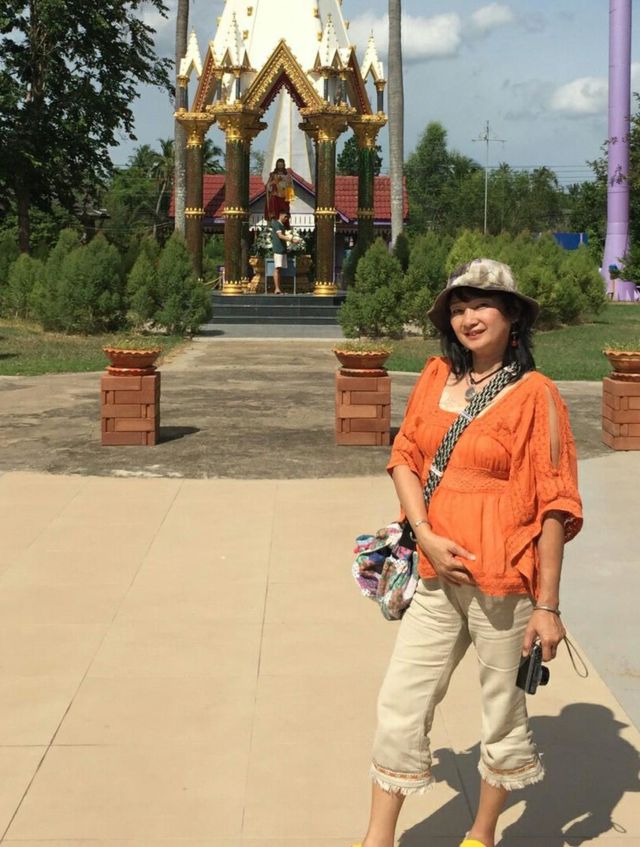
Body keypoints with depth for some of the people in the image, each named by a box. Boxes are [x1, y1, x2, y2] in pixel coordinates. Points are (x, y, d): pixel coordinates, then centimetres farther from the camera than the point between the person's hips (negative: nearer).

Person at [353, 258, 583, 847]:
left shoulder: (534, 395, -8)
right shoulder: (437, 378, 6)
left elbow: (553, 505, -9)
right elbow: (404, 457, 9)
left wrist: (548, 605, -10)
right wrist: (425, 534, -8)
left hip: (503, 581, -4)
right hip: (437, 574, 4)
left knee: (504, 711, 11)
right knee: (400, 703, 7)